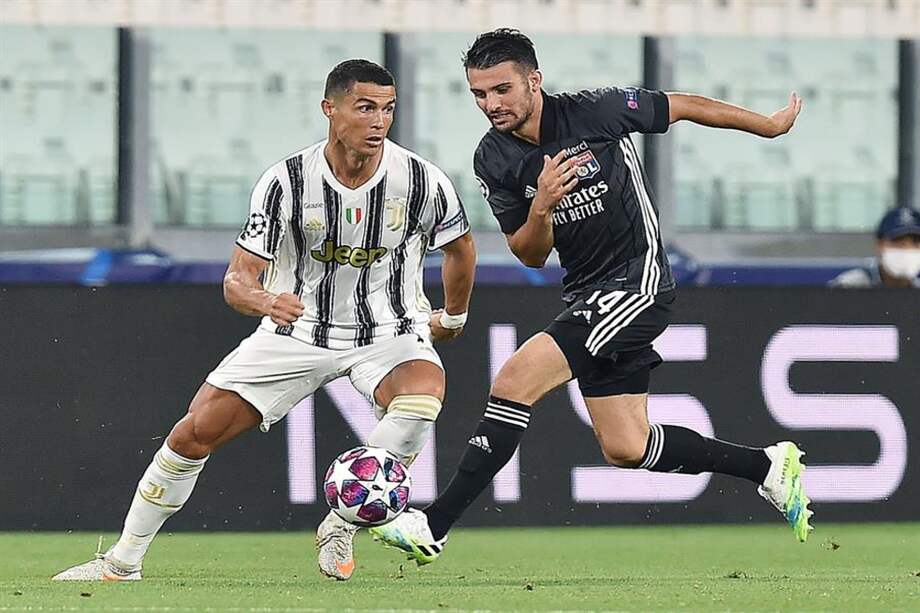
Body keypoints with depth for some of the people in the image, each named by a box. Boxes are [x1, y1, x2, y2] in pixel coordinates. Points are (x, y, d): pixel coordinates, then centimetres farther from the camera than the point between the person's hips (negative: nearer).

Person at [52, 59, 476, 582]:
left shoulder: (423, 181, -16)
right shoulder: (286, 182, -17)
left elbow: (461, 247, 7)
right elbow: (238, 279, -16)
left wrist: (454, 317, 19)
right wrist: (261, 299, -39)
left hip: (388, 332, -1)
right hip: (297, 330, 1)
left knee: (424, 389, -35)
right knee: (195, 434, -6)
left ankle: (340, 528, -17)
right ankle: (123, 561, 12)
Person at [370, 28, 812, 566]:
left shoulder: (597, 111, -16)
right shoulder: (494, 160, -1)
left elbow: (683, 107, -1)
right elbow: (531, 255, 3)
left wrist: (770, 125, 11)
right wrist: (541, 209, -20)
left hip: (637, 285, -7)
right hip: (585, 294, 7)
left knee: (514, 381, -20)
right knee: (626, 449, 8)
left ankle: (432, 528, -18)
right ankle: (770, 466, 26)